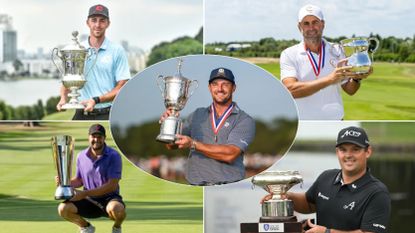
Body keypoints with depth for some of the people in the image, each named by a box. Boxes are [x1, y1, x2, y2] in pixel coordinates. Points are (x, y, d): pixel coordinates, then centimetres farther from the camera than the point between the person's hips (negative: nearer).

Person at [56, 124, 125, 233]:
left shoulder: (113, 156, -12)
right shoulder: (81, 156, 4)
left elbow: (112, 185, -18)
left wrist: (85, 193, -23)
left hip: (109, 198, -4)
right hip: (89, 200, 4)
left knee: (116, 209, -39)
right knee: (63, 208, -20)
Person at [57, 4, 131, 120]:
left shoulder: (117, 51, -1)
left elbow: (121, 88, -4)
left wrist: (96, 100, -17)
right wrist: (63, 98, -9)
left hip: (106, 115, -3)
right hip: (82, 114, 3)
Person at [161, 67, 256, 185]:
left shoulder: (245, 121, 3)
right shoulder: (198, 115, 17)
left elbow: (230, 154, -11)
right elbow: (172, 145, 18)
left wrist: (193, 144, -14)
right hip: (197, 188, 3)